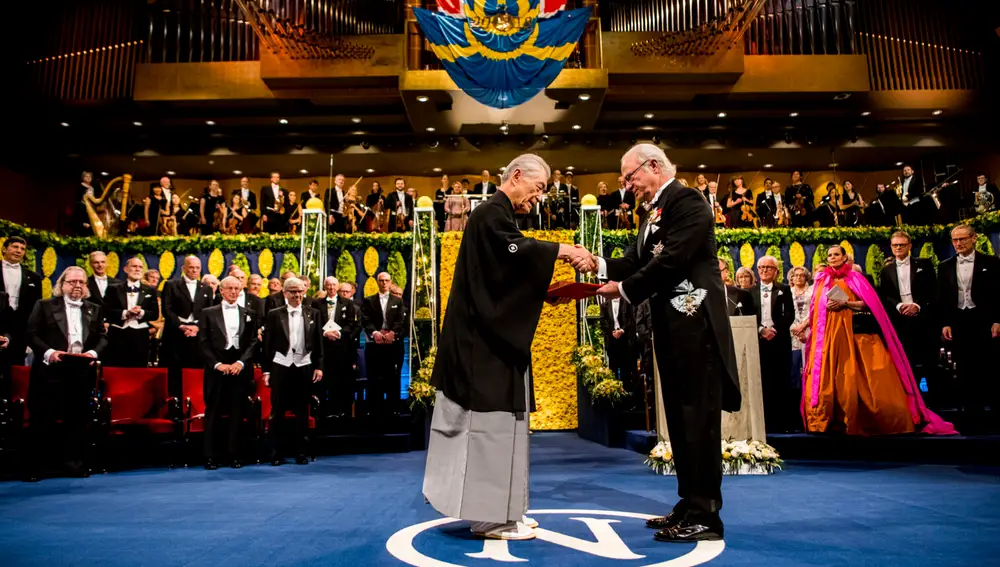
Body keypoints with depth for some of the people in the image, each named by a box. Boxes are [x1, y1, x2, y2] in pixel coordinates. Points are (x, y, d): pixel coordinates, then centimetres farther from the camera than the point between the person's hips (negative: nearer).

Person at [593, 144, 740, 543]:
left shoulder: (687, 200, -10)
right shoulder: (654, 211, 19)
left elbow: (671, 261, -19)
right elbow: (635, 260, 12)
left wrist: (624, 289, -13)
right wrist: (598, 265, -3)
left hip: (694, 322, -10)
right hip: (671, 324, 10)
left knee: (698, 416, -5)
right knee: (680, 417, 13)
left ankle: (704, 515, 4)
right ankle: (689, 506, 23)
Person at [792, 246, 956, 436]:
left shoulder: (854, 278, 3)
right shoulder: (822, 281, 13)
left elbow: (868, 303, -5)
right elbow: (816, 310, 15)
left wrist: (845, 303, -16)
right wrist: (803, 326, 7)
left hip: (849, 333, -3)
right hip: (827, 334, 3)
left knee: (850, 376, -4)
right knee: (827, 376, 1)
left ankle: (851, 421, 7)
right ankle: (826, 421, 6)